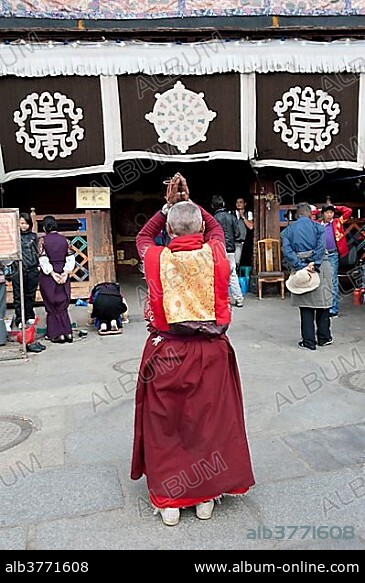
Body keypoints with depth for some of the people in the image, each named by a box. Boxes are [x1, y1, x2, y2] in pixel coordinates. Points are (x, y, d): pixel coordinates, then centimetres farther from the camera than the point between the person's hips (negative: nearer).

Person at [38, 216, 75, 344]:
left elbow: (43, 259, -14)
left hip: (48, 276, -3)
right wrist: (65, 273, -6)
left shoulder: (43, 240, -7)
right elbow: (70, 258, -2)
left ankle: (57, 334, 8)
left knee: (52, 306, 7)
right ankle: (67, 333, 9)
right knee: (62, 305, 13)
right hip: (63, 275, 3)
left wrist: (52, 273, -10)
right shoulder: (64, 239, 2)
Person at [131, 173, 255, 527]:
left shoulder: (156, 258, -7)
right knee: (209, 421, 15)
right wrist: (189, 203, 21)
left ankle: (168, 500, 25)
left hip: (166, 353, -1)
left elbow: (143, 236, 16)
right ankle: (206, 497, 30)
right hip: (210, 352, 1)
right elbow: (216, 227, 17)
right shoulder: (215, 254, -6)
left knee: (164, 424, 13)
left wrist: (169, 206, 18)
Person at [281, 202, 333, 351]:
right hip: (320, 268, -1)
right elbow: (321, 246, -15)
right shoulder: (318, 227, 2)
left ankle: (309, 340, 8)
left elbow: (287, 251, -8)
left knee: (305, 306, 6)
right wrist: (314, 263, -20)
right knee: (323, 302, 11)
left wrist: (301, 266, -14)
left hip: (300, 268, 1)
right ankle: (323, 337, 20)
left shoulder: (288, 230, 6)